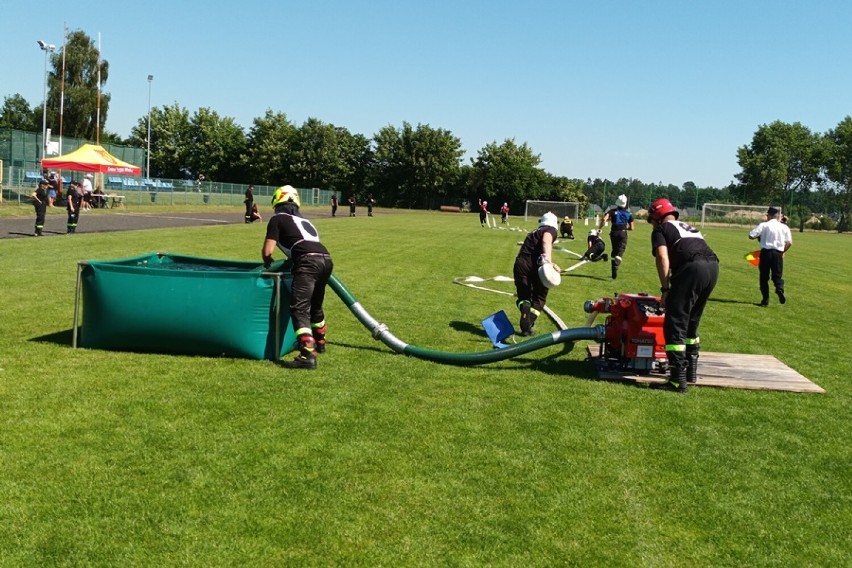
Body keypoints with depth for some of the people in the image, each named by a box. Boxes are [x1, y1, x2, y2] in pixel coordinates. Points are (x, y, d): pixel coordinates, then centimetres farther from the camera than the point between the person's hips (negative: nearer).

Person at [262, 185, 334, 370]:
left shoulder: (277, 219, 13)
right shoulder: (304, 220, 32)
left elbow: (267, 252, 7)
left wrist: (268, 264, 28)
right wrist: (291, 259, 49)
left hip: (308, 261, -7)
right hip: (326, 259, 7)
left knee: (299, 308, -12)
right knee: (315, 305, 27)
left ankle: (308, 355, -26)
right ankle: (319, 342, 46)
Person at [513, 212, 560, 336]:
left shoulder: (533, 233, 31)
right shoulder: (550, 230, 11)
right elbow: (546, 240, -13)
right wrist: (548, 261, -28)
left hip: (520, 264, 5)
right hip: (535, 265, -5)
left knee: (524, 296, 17)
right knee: (539, 297, 14)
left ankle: (526, 327, -2)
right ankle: (528, 327, 0)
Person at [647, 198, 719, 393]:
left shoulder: (660, 230, 15)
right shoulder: (688, 227, 36)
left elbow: (662, 256, -3)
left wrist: (665, 289, -2)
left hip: (693, 267, -8)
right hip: (713, 266, 8)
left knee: (675, 324, -3)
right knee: (691, 322, 23)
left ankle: (678, 379, -8)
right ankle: (691, 370, 31)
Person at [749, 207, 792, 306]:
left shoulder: (764, 225, -4)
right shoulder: (784, 227, 5)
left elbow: (751, 235, -9)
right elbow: (789, 242, 1)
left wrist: (759, 236, 11)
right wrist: (783, 252, 15)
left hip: (766, 252, -2)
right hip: (778, 253, 2)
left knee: (764, 277, 8)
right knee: (777, 275, 10)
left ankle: (765, 299, 6)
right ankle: (780, 289, -21)